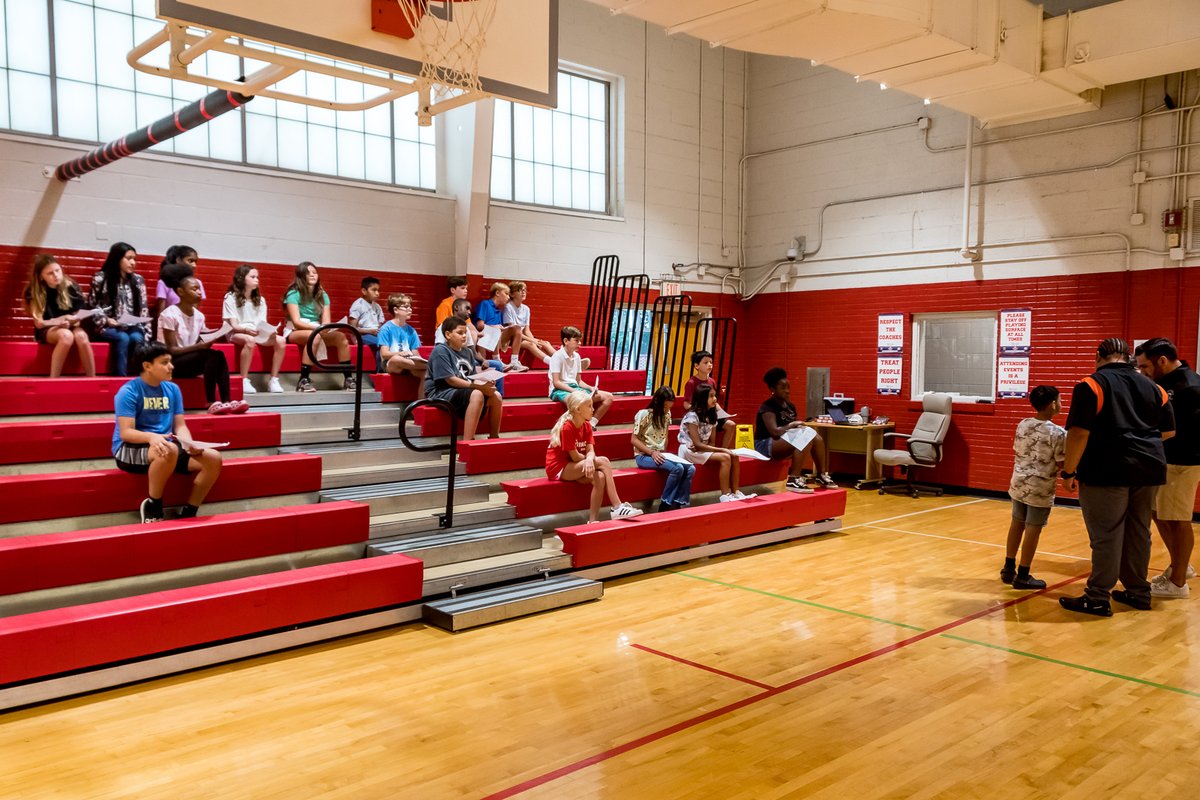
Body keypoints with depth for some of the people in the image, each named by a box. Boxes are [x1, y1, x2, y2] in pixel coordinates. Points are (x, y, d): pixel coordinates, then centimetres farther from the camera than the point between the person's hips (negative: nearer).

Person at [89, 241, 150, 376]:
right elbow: (92, 307, 3)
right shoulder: (100, 279, 0)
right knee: (123, 338, -34)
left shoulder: (138, 280, 10)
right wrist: (106, 320, -14)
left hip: (133, 326, 2)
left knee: (137, 338, -32)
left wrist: (146, 332, -4)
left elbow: (144, 308, 8)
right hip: (108, 327, -2)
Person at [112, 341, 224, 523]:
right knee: (169, 450, -39)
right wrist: (151, 437, -38)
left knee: (213, 458, -14)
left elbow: (180, 426, 7)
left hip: (165, 446, 6)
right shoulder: (129, 391, -11)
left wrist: (189, 443, -16)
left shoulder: (173, 389, 7)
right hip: (130, 449, -6)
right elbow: (126, 433, -18)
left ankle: (188, 513, -3)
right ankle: (153, 507, -16)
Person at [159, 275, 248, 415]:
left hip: (190, 361, 6)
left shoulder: (199, 316, 7)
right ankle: (211, 403, -28)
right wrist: (199, 346, -31)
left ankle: (227, 401, -29)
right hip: (170, 363, -6)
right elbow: (171, 350, -18)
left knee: (219, 355, -20)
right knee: (211, 354, -27)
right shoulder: (170, 315, -14)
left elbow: (199, 344, 5)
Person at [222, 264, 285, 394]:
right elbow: (233, 325, -9)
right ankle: (244, 381, -33)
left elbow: (263, 323, 8)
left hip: (258, 333, 5)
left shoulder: (260, 300, 16)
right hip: (236, 334, -5)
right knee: (250, 340, -41)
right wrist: (246, 330, -30)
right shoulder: (231, 298, -1)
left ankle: (273, 380, -19)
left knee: (280, 341, -23)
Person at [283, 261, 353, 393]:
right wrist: (317, 328, -32)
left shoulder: (322, 295, 8)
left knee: (341, 337, -23)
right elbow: (296, 322, -17)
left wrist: (327, 327, -26)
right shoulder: (293, 294, -8)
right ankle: (303, 380, -38)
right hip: (295, 332, -5)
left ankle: (348, 378, -22)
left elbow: (326, 321, -1)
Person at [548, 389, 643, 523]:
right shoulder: (567, 427, -20)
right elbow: (575, 457, -19)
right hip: (559, 468, -8)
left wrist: (590, 460, -29)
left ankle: (593, 520, -18)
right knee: (603, 461, -21)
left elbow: (590, 451, -5)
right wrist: (593, 460, -3)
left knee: (599, 477, -22)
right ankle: (617, 508, -18)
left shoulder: (586, 426, 5)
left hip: (575, 467, 8)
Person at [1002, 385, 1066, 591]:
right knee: (1033, 529, 2)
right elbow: (1063, 463, -12)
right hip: (1041, 488, -6)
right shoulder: (1058, 433, -15)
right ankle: (1022, 576, 9)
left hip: (1019, 483, 6)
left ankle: (1009, 568, 25)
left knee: (1016, 524, 16)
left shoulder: (1022, 425, 3)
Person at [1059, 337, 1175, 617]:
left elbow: (1079, 432, -15)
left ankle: (1098, 599, 1)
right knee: (1138, 532, 16)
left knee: (1106, 536, -3)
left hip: (1108, 471, -6)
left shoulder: (1092, 384, -7)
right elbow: (1169, 431, 19)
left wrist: (1069, 472, -8)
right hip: (1149, 469, 6)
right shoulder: (1152, 387, 12)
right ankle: (1138, 592, 25)